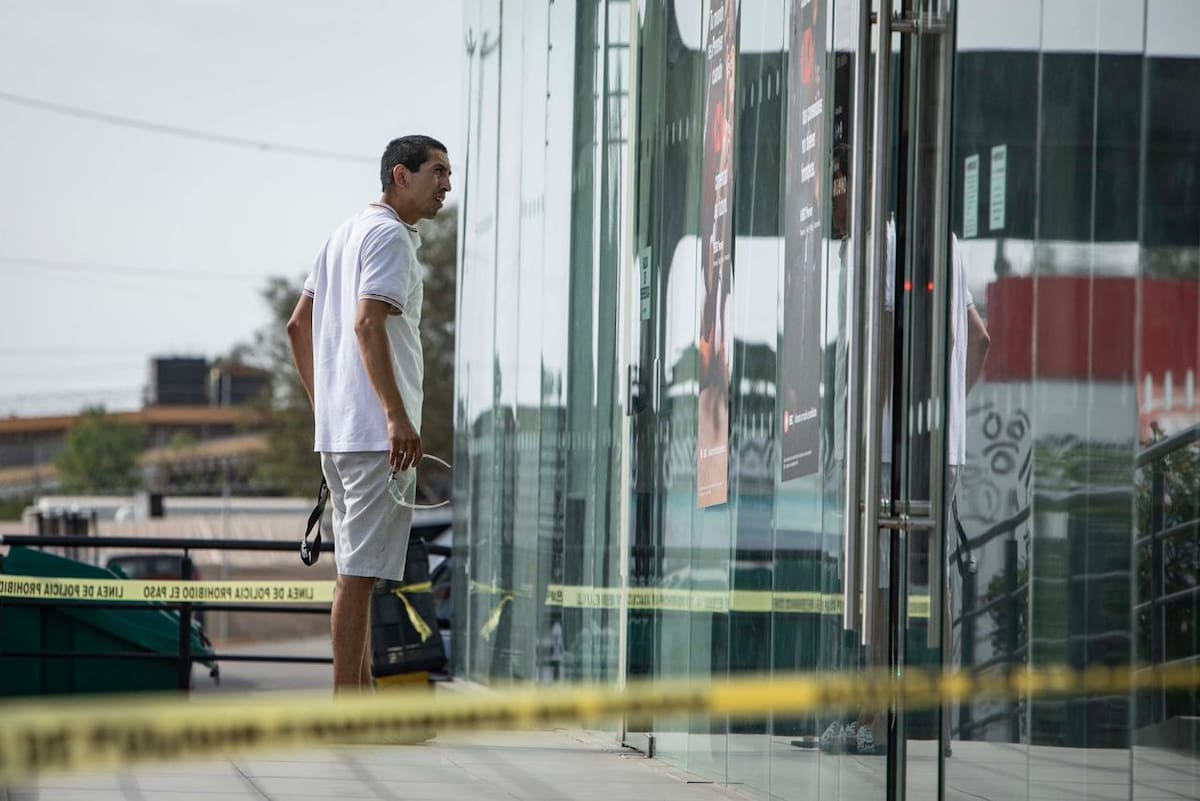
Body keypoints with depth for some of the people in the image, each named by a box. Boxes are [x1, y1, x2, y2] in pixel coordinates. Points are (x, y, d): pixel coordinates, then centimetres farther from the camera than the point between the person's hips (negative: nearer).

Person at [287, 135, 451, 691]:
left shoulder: (346, 233, 20)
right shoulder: (390, 236, -10)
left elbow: (299, 326, 23)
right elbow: (368, 323, -22)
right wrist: (397, 415, -24)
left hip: (336, 431, 10)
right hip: (376, 431, -10)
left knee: (357, 570, 13)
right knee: (360, 572, -10)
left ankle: (360, 693, 16)